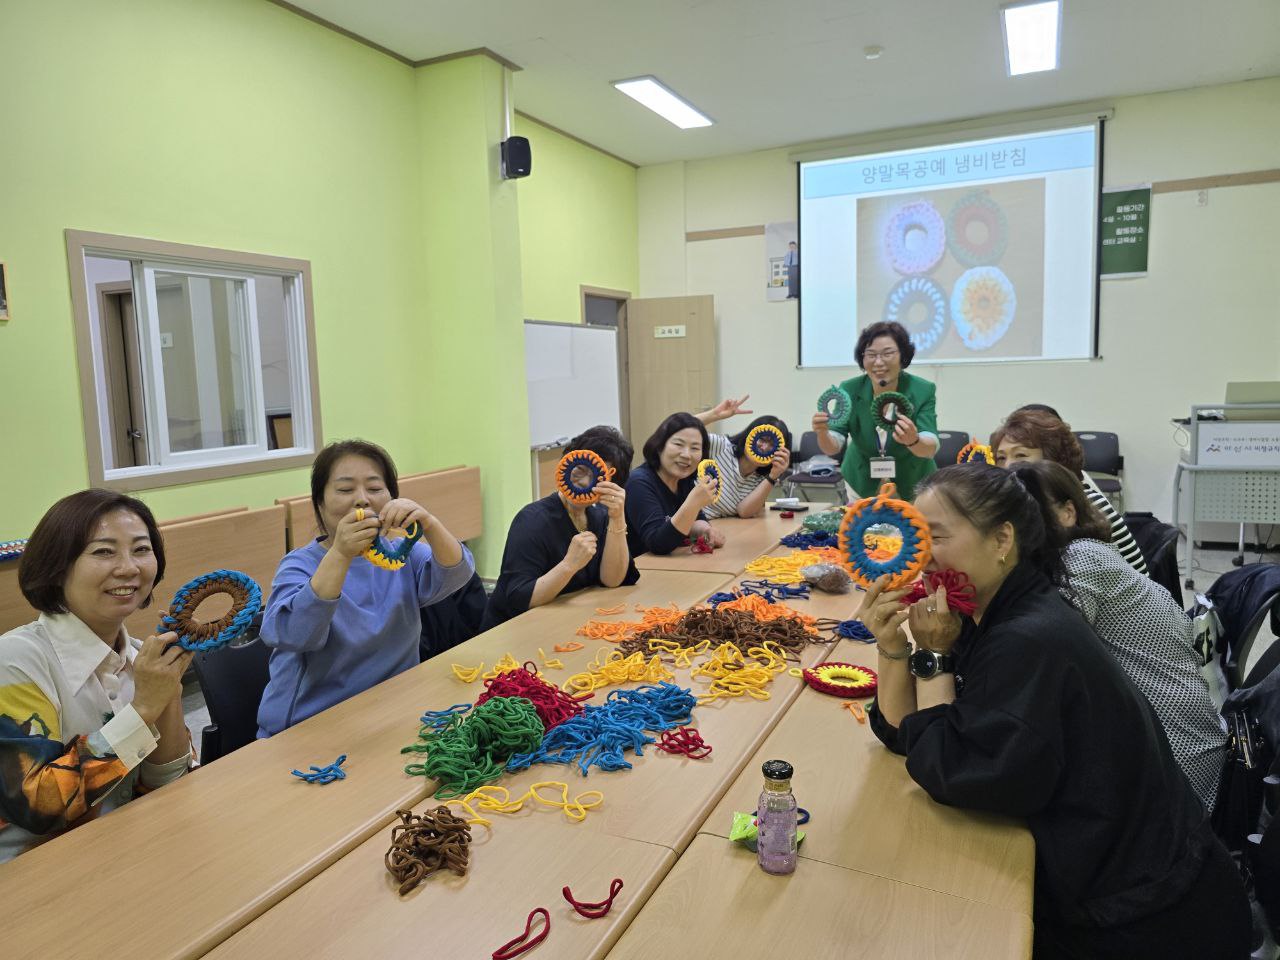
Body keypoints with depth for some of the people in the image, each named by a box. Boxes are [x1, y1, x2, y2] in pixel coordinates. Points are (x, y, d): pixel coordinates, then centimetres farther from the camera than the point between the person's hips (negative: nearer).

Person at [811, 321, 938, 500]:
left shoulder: (923, 391, -21)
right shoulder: (850, 390, -17)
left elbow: (930, 449, -29)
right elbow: (832, 448, -21)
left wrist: (913, 441, -51)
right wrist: (823, 433, -43)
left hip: (912, 484, -1)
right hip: (862, 483, 1)